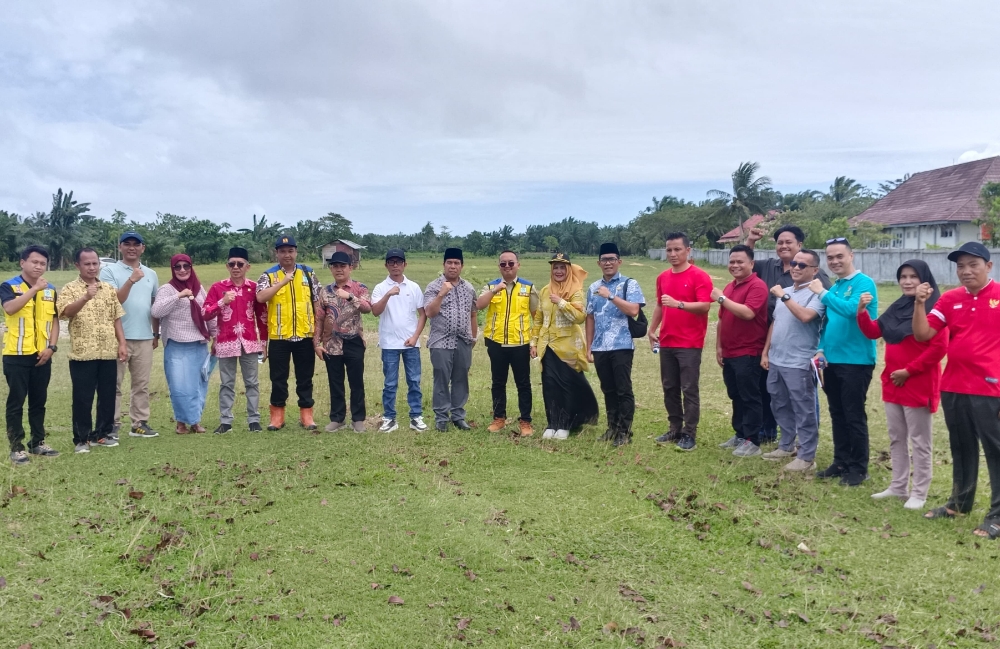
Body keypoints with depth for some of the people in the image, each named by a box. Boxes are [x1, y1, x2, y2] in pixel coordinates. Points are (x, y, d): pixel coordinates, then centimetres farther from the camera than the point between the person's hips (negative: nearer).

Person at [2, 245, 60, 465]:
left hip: (42, 355, 4)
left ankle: (38, 442, 22)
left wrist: (51, 346, -2)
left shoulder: (50, 289, 9)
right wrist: (34, 288, -27)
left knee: (39, 401, 12)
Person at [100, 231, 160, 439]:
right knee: (114, 384, 0)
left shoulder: (151, 274, 13)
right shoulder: (110, 271, -2)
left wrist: (156, 334, 17)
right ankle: (112, 425, 5)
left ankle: (139, 423, 15)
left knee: (142, 383, 9)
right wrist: (131, 280, -23)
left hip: (144, 337, 5)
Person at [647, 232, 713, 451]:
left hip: (690, 344, -6)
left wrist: (678, 303, -29)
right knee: (670, 388, 12)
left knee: (689, 389, -2)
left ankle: (689, 434, 6)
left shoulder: (700, 276, -9)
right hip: (666, 342, 6)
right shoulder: (663, 277, 11)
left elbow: (705, 305, -19)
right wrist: (652, 330, 14)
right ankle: (675, 429, 22)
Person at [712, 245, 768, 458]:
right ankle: (740, 435, 25)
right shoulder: (729, 287, 15)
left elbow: (748, 313, -27)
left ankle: (753, 441, 4)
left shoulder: (757, 285, -12)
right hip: (729, 353, 8)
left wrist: (722, 298, -19)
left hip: (748, 354, -8)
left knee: (750, 398, -2)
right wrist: (719, 346, 15)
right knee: (735, 396, 15)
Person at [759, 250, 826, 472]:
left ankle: (807, 457, 7)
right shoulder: (785, 291, 13)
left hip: (799, 363, -8)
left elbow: (805, 316, -30)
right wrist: (765, 352, 16)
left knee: (803, 410, -1)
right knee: (780, 406, 18)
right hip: (776, 360, 8)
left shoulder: (816, 294, -11)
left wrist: (784, 296, -21)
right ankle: (786, 446, 32)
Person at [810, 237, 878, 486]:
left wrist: (822, 293, -22)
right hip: (833, 361, 8)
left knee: (854, 416, 0)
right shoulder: (834, 287, 12)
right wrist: (822, 349, 8)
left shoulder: (864, 283, -11)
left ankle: (859, 468, 11)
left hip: (856, 361, -8)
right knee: (837, 415, 14)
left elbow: (852, 310, -28)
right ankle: (841, 462, 25)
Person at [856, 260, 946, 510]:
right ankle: (899, 487, 25)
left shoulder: (933, 309, -13)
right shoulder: (897, 307, 11)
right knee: (896, 439, 15)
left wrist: (909, 371, -17)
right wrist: (862, 312, -7)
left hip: (918, 385, -8)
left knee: (919, 442, 1)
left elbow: (939, 348, -19)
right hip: (893, 383, 8)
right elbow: (873, 332, 11)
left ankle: (919, 494, 9)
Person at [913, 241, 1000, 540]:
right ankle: (960, 502, 32)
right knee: (961, 447, 18)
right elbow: (922, 334, 0)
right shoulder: (950, 299, 5)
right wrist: (920, 303, -13)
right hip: (953, 387, 5)